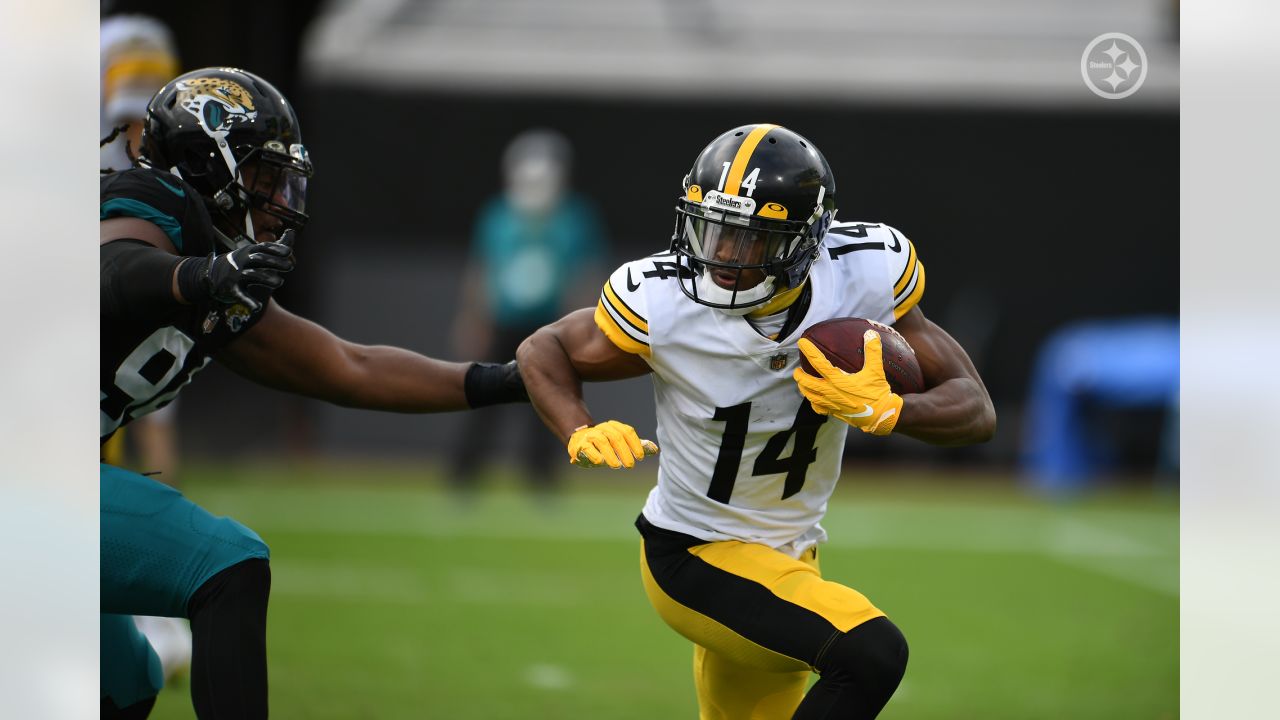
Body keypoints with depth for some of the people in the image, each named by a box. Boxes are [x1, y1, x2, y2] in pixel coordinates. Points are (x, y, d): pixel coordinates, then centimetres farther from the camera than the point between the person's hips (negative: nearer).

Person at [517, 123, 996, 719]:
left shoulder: (865, 278, -17)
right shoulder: (665, 302, -23)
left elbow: (977, 412, -12)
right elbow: (543, 352, -4)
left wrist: (882, 411, -32)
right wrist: (582, 436, -24)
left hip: (789, 557, 6)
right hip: (693, 557, -6)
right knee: (871, 653, -26)